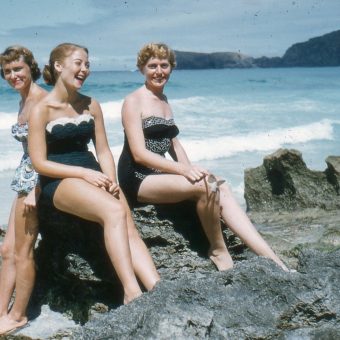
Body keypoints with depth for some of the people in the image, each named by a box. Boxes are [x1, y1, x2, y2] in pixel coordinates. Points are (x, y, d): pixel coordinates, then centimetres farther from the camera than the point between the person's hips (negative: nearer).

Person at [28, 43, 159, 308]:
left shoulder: (91, 106, 13)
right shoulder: (42, 110, -2)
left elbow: (103, 150, 12)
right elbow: (40, 163, -7)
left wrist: (111, 179, -9)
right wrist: (84, 173, -17)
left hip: (93, 175, 5)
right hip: (58, 182, -5)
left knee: (129, 229, -22)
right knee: (114, 210, -33)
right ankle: (132, 292, -38)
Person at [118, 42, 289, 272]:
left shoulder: (164, 100, 18)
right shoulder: (134, 101, -6)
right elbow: (139, 153, -15)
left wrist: (190, 170, -2)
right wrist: (183, 169, -25)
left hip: (160, 174, 7)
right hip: (138, 180, -7)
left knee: (220, 188, -17)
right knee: (207, 186, -28)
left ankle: (272, 260, -22)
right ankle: (219, 251, -8)